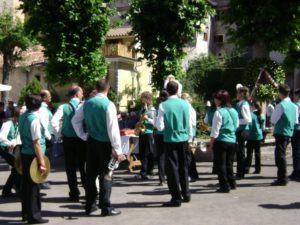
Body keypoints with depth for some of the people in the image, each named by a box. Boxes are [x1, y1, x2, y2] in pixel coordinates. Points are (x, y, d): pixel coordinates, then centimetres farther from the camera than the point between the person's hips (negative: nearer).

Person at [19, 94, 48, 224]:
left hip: (24, 154, 8)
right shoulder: (35, 119, -19)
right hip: (33, 155, -8)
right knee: (33, 185, 1)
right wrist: (41, 162, -19)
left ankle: (26, 213, 29)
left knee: (26, 183, 16)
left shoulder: (23, 117, 6)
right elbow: (36, 143, -21)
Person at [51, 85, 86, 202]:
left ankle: (74, 194, 8)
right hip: (82, 139, 0)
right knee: (83, 166, 13)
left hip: (68, 139, 0)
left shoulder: (64, 107, -3)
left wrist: (59, 134, -3)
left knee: (71, 167, 7)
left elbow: (54, 121, -14)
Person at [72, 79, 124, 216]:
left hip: (91, 142, 5)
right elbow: (113, 129, -18)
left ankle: (89, 205, 20)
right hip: (105, 143, -5)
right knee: (105, 175, 2)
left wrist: (83, 136, 13)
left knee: (91, 174, 12)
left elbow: (75, 121, 9)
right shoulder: (109, 105, -15)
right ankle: (106, 207, 5)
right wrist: (118, 149, -15)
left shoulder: (87, 103, 3)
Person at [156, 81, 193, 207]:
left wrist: (155, 122, 9)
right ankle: (186, 194, 27)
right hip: (183, 139, 4)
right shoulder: (185, 104, -1)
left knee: (172, 168, 3)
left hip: (170, 140, -4)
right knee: (183, 166, 17)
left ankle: (176, 198, 6)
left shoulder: (163, 106, -11)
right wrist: (189, 139, 15)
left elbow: (160, 127, -12)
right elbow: (189, 124, 4)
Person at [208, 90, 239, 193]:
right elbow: (236, 126, 17)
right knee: (229, 163, 18)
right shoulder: (234, 111, 7)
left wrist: (211, 143, -6)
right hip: (232, 141, 7)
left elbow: (215, 130, -14)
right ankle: (232, 183, 24)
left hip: (221, 141, -7)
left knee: (221, 164, 2)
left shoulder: (219, 112, -13)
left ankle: (224, 186, 2)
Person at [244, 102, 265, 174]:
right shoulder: (261, 115, 8)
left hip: (251, 136, -5)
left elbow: (249, 124, -13)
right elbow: (262, 126, 13)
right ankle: (257, 169, 10)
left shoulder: (251, 114, -12)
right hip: (259, 136, 6)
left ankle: (247, 168, -4)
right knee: (257, 152, 9)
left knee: (249, 153, -2)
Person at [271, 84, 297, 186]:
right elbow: (296, 121, 12)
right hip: (289, 132, 8)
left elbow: (273, 120, -12)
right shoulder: (294, 106, 7)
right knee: (281, 155, 18)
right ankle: (282, 177, 25)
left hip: (280, 132, -8)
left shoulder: (281, 105, -16)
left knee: (280, 155, -3)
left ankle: (282, 179, -2)